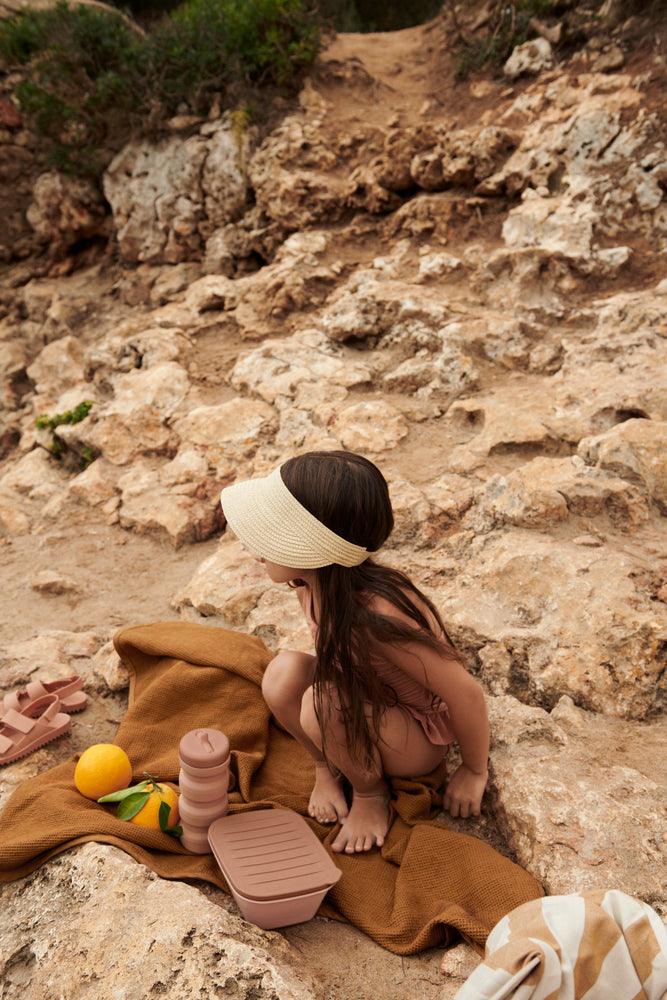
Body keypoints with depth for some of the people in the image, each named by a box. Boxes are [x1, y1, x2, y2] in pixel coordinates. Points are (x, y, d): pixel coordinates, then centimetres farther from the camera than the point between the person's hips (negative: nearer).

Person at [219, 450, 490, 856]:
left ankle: (371, 792, -2)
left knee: (323, 706, -33)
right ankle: (328, 766, 6)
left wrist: (474, 772, -10)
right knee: (283, 673, -21)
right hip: (370, 701, 6)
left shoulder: (377, 615, -40)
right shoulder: (313, 581, -18)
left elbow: (466, 692, -28)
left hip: (420, 740, -6)